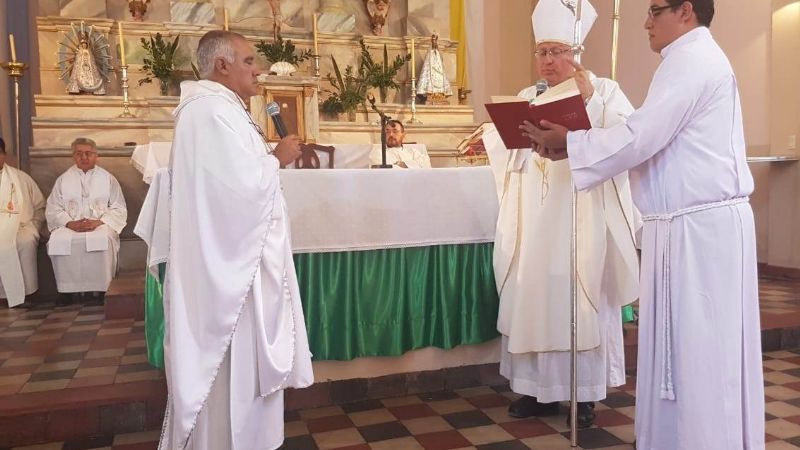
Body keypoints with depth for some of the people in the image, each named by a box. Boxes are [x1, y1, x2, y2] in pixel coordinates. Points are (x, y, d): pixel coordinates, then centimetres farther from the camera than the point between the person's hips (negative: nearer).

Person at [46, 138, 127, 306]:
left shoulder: (108, 179, 11)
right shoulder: (63, 180, 15)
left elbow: (119, 209, 4)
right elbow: (53, 209, 9)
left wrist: (98, 222, -13)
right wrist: (70, 223, -11)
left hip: (100, 224, -2)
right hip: (70, 226, 2)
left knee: (102, 240, -36)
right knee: (58, 241, -31)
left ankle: (98, 289, -26)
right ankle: (68, 289, -19)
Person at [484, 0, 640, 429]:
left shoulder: (605, 91, 4)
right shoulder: (525, 99, 14)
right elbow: (505, 154, 6)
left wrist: (590, 102, -18)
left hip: (585, 218, -3)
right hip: (535, 220, 4)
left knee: (583, 301, 1)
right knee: (532, 297, 6)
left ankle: (584, 393, 15)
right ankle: (539, 387, 19)